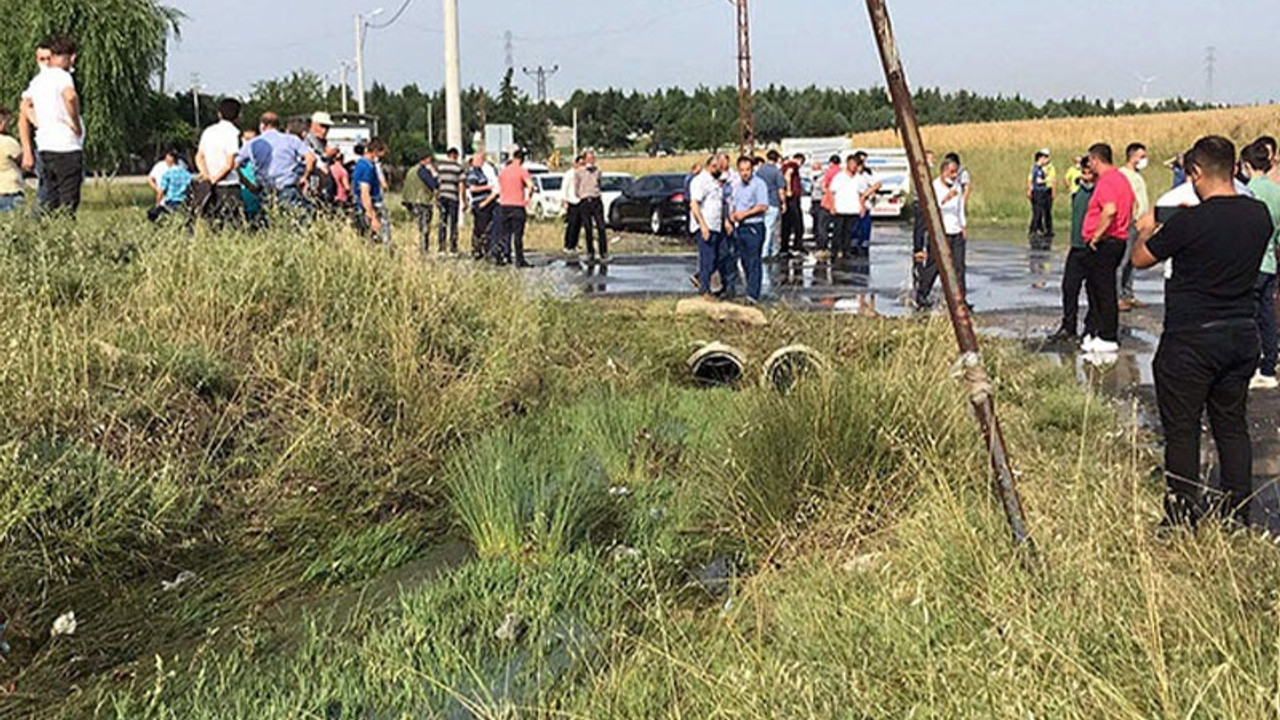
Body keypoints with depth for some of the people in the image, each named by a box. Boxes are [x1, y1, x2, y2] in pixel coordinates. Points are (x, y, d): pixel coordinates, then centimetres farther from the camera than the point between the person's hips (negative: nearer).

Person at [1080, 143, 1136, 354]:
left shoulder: (1105, 182, -18)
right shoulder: (1121, 178, 15)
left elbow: (1110, 210, -32)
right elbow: (1131, 208, 24)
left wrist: (1097, 234, -23)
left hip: (1105, 243, -10)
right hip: (1119, 239, 10)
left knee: (1105, 291, -4)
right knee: (1093, 285, 18)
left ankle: (1108, 339, 1)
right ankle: (1093, 330, 26)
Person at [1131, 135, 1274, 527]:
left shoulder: (1190, 222, -19)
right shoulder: (1260, 215, 0)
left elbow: (1141, 258, -6)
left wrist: (1146, 230, 15)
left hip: (1191, 340, -6)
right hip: (1242, 335, 6)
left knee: (1182, 429, 5)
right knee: (1233, 425, 16)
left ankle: (1184, 516, 11)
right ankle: (1238, 514, 23)